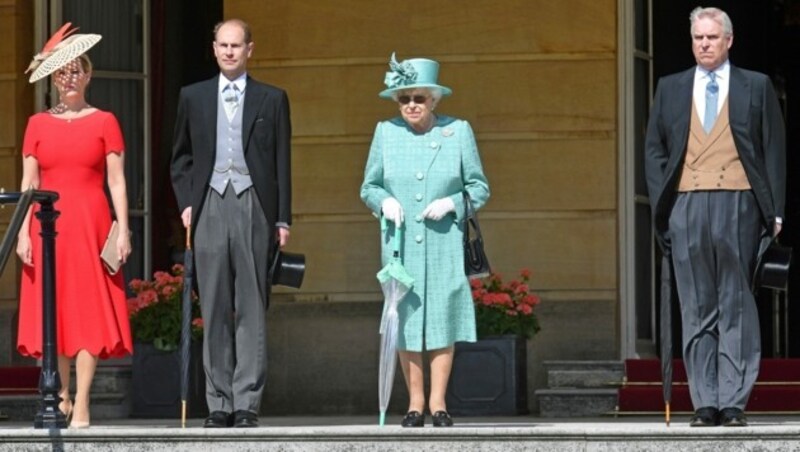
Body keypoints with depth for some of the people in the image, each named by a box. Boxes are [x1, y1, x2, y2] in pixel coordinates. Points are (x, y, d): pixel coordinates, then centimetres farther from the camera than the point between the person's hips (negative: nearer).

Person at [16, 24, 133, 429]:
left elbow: (116, 181, 3)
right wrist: (23, 232, -2)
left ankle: (81, 406, -9)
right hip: (47, 225, 2)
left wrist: (123, 230, -7)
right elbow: (28, 183, 8)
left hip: (90, 223, -2)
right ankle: (60, 397, 13)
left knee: (88, 312, -7)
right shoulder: (38, 124, 11)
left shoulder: (104, 122, 7)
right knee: (51, 312, 3)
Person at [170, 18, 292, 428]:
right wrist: (186, 203, 3)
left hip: (253, 208, -2)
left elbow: (282, 163, 7)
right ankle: (219, 404, 4)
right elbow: (180, 158, 17)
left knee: (252, 310, -3)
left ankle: (247, 404, -2)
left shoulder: (272, 100, 8)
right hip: (209, 207, 2)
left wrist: (283, 219, 2)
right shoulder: (193, 97, 13)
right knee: (214, 310, 1)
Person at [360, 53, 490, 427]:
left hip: (444, 244, -1)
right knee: (405, 320, 0)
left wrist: (452, 203, -11)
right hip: (401, 243, 1)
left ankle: (438, 404, 3)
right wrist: (384, 201, -8)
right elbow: (369, 187, 14)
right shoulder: (386, 132, 6)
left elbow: (479, 188, 7)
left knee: (443, 320, -3)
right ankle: (415, 404, 8)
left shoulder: (458, 131, 3)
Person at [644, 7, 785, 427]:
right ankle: (704, 402, 4)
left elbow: (774, 150, 7)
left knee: (736, 306, -2)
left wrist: (774, 210, -1)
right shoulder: (670, 89, 15)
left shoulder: (756, 87, 10)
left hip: (738, 203, -2)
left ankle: (734, 401, -1)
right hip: (686, 204, 2)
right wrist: (660, 204, 3)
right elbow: (654, 150, 14)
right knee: (696, 309, 2)